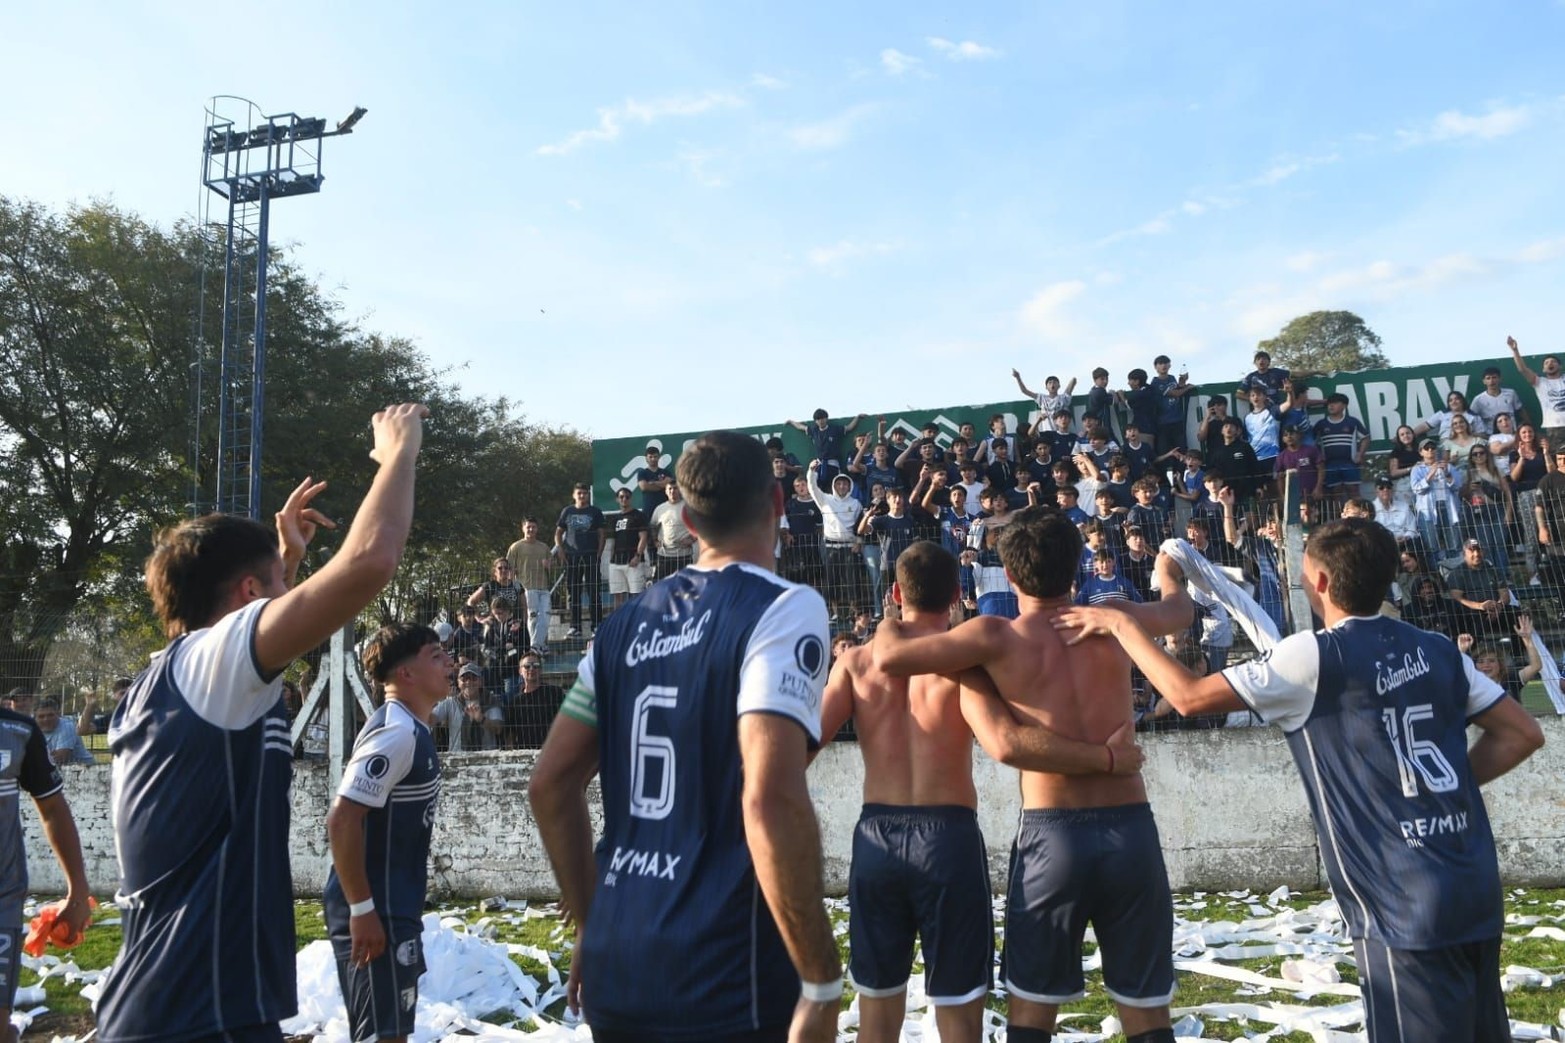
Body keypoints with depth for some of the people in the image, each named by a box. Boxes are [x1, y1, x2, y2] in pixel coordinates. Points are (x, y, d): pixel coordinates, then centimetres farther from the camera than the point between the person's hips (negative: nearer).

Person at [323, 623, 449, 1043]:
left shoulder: (411, 729, 11)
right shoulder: (396, 733, -20)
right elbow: (342, 819, -25)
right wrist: (362, 908, -23)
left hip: (394, 906, 10)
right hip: (375, 910, -10)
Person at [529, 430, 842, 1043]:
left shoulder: (626, 624, 8)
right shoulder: (784, 608, -11)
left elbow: (549, 785, 10)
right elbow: (770, 799, -23)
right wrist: (822, 981, -16)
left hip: (619, 970, 6)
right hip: (725, 983, -5)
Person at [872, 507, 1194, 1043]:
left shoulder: (998, 638, -7)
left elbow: (890, 658, -11)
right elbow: (1180, 609, 24)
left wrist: (890, 620, 13)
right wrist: (1168, 571, 47)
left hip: (1053, 835, -2)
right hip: (1131, 829, 3)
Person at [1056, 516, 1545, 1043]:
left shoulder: (1314, 657, -14)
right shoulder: (1437, 651, 7)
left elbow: (1189, 696, -13)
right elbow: (1523, 733, 11)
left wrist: (1120, 623, -2)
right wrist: (1445, 784, 13)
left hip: (1407, 911, -7)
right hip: (1477, 893, 7)